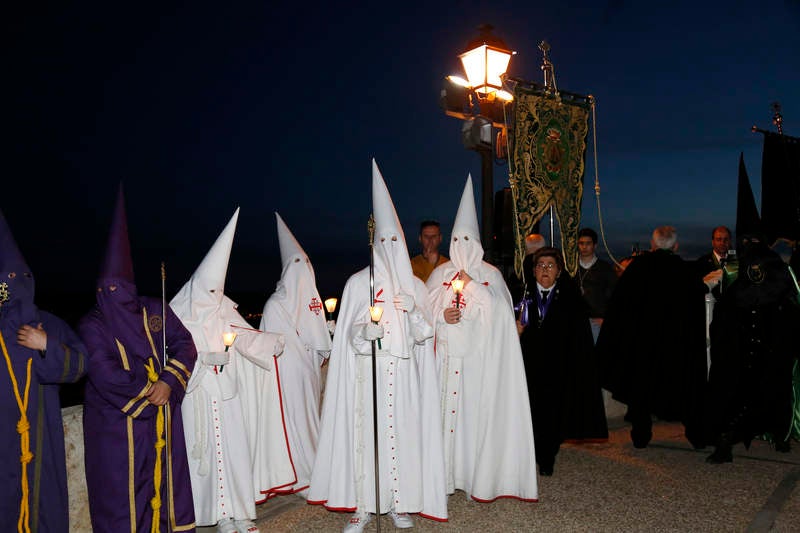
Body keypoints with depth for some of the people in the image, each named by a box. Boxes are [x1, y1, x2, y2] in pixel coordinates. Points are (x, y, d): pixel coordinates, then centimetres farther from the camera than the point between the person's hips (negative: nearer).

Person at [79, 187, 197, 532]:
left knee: (166, 476, 10)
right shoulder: (91, 325, -4)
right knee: (124, 486, 3)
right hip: (118, 421, -3)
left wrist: (168, 383, -13)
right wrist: (147, 392, -12)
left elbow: (185, 345, 1)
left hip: (162, 415, 3)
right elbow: (104, 374, -15)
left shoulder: (154, 311, 7)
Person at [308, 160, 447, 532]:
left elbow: (422, 335, 7)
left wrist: (412, 311, -12)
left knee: (401, 432, 0)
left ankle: (398, 503, 12)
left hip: (404, 373, 2)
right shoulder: (358, 283, 6)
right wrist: (367, 330, -18)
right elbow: (349, 334, 4)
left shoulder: (415, 285, 12)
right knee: (365, 433, -6)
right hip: (368, 372, -2)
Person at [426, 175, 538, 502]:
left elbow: (498, 310, -3)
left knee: (478, 408, -5)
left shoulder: (490, 274, 6)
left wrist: (471, 284, -9)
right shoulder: (440, 274, 12)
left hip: (479, 355, -2)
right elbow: (426, 310, 8)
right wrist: (442, 316, -12)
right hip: (448, 353, 2)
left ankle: (479, 474, 4)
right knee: (447, 407, -2)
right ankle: (448, 472, 6)